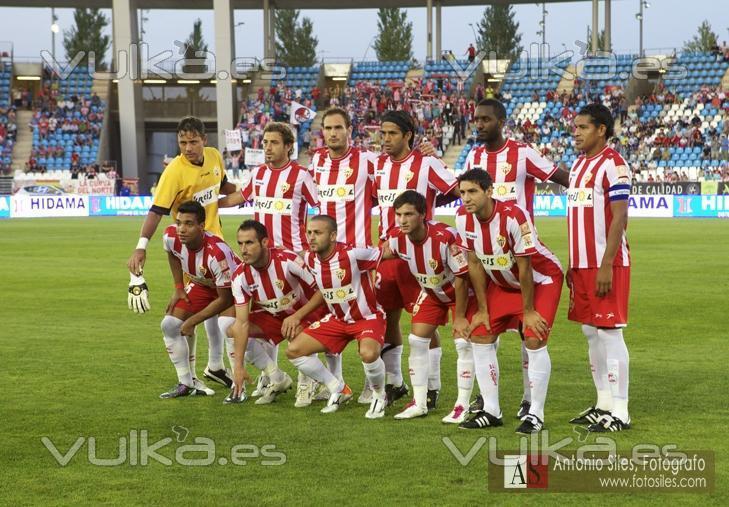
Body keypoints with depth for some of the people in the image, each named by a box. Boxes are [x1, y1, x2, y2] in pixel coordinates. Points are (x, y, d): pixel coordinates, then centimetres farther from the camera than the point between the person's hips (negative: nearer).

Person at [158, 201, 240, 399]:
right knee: (169, 324, -3)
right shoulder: (171, 237, -23)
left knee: (227, 325, -34)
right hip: (200, 284, 7)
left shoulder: (217, 252, -40)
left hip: (231, 287, -7)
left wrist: (192, 321, -23)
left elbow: (225, 298, -28)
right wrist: (178, 289, 4)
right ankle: (187, 383, 12)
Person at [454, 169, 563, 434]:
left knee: (534, 340, -18)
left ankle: (535, 414, -7)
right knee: (479, 335, -1)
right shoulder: (463, 217, -14)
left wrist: (528, 311, -18)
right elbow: (475, 264, -5)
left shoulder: (514, 216, -32)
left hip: (541, 280, -6)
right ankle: (491, 411, 8)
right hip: (502, 283, 6)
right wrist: (482, 310, -3)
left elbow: (524, 267, -25)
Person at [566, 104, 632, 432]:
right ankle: (603, 404, 19)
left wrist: (606, 266, -20)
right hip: (582, 264, 8)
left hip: (606, 264, -8)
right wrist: (572, 264, 17)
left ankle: (619, 412, -2)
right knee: (590, 331, 11)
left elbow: (619, 217, -16)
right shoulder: (578, 164, 15)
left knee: (609, 331, -6)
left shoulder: (613, 164, -11)